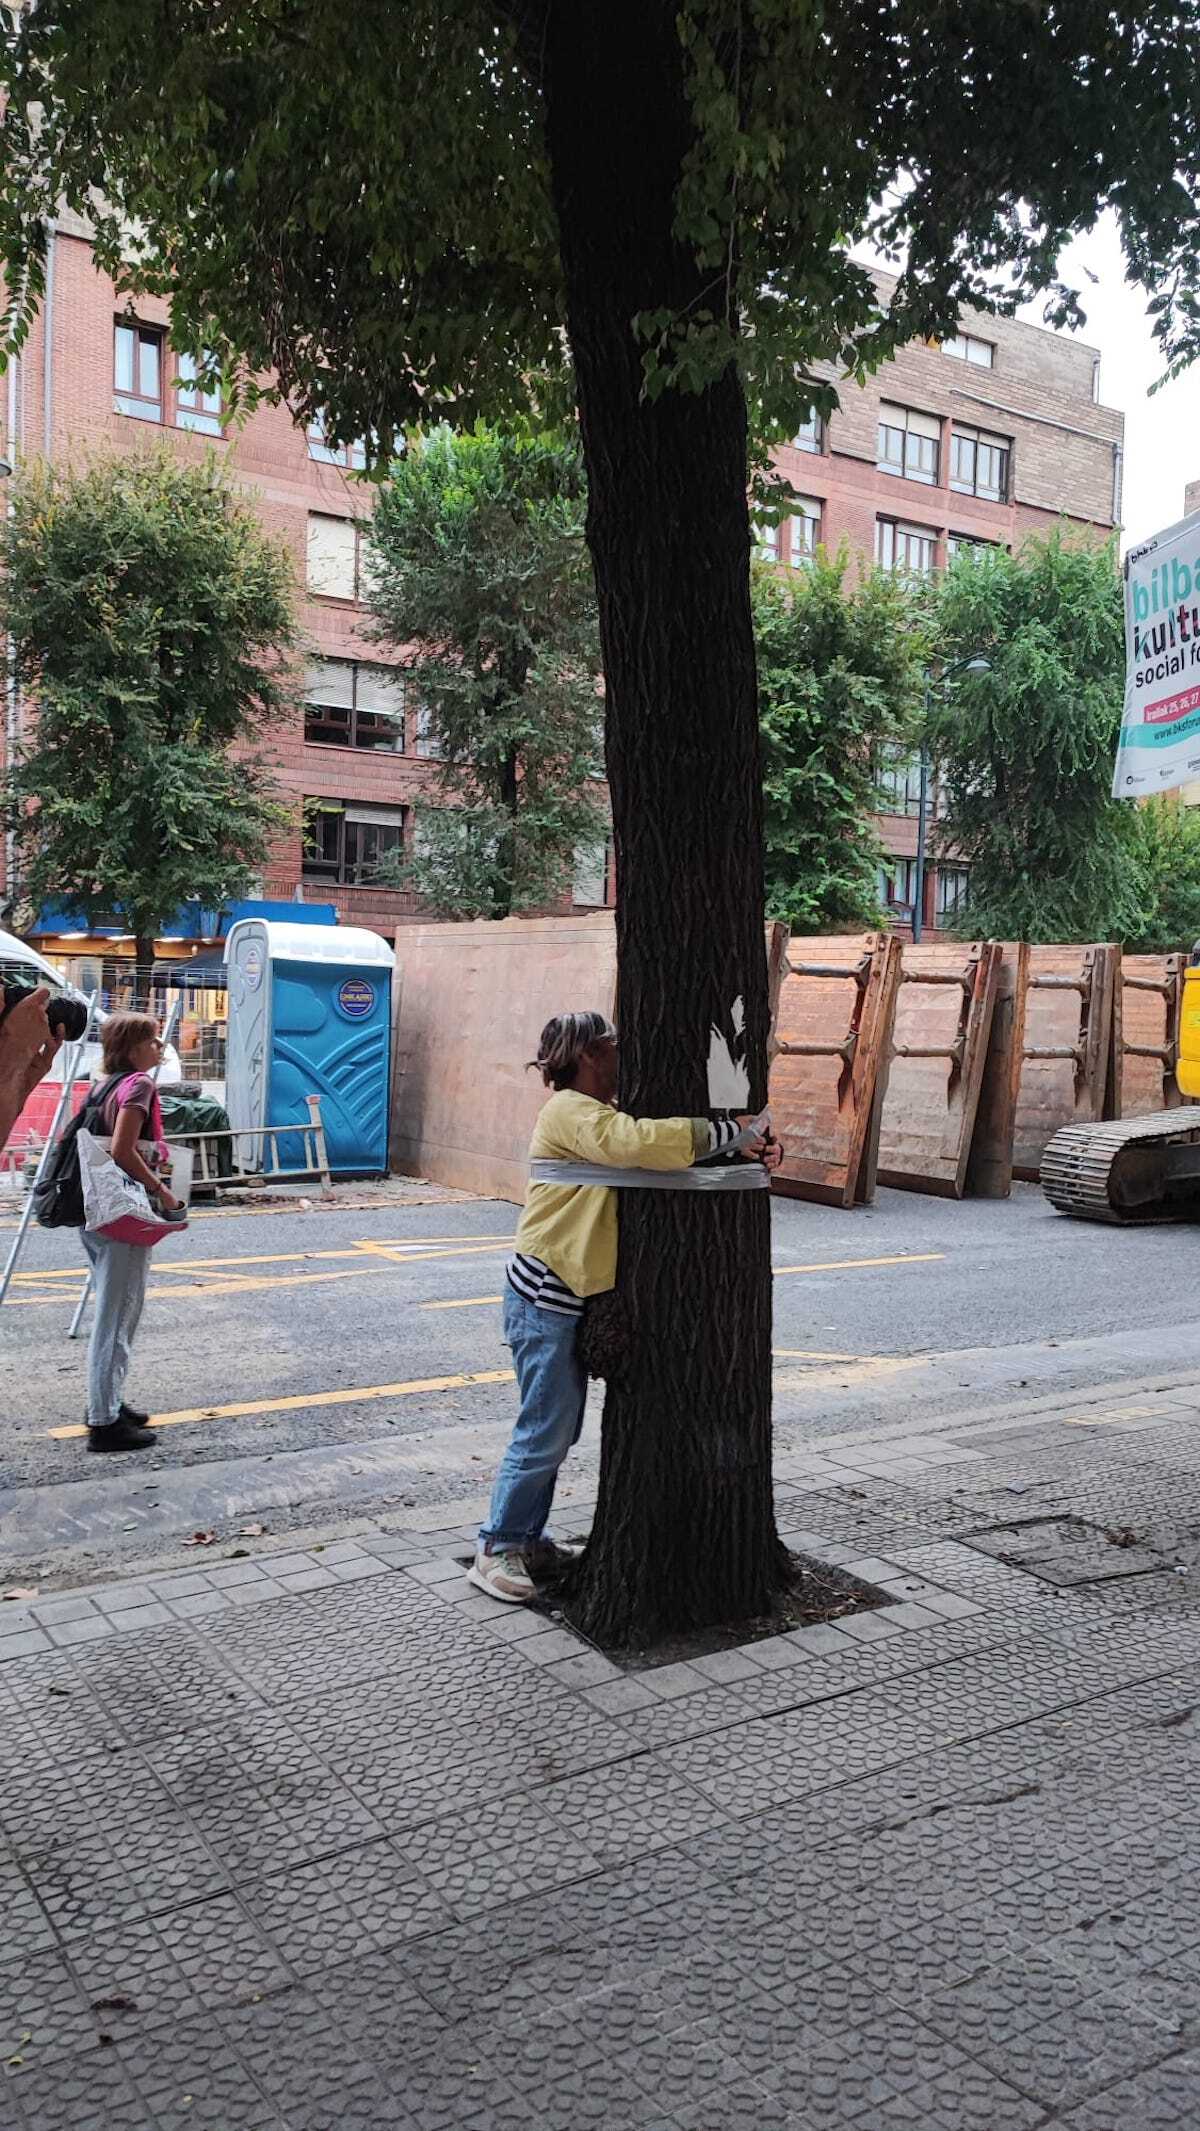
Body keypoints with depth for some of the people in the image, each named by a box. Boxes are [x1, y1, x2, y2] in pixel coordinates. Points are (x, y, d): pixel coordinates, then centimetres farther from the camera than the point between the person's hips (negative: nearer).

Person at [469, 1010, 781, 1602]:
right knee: (545, 1433, -3)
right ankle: (495, 1551, 9)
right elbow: (640, 1143, -34)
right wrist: (728, 1131, -25)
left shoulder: (600, 1114, 15)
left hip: (570, 1297, 10)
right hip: (545, 1299, -10)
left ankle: (526, 1536, 29)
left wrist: (751, 1146, -2)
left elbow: (650, 1142, 14)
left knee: (559, 1429, 17)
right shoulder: (571, 1111, -17)